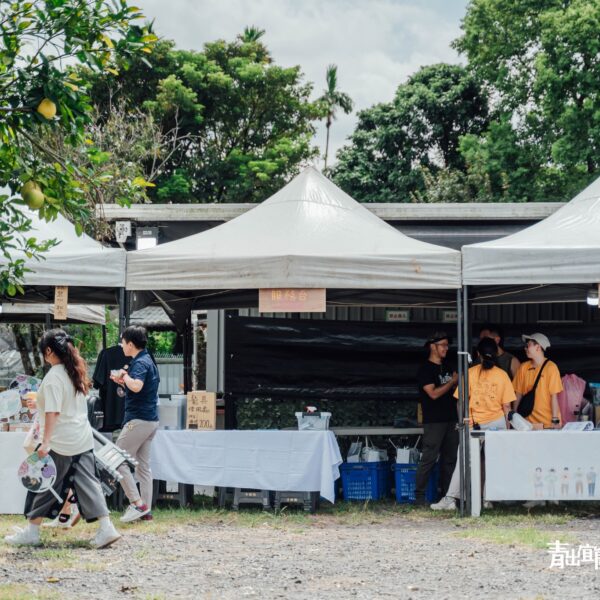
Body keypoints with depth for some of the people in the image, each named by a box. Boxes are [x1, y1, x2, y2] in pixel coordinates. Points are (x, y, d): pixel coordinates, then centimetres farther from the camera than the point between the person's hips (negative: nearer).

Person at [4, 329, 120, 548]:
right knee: (88, 483, 5)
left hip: (60, 442, -7)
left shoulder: (53, 376, -16)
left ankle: (31, 532, 15)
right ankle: (106, 528, -3)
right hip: (83, 440, 8)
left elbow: (53, 412, -23)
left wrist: (45, 443, -26)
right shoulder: (75, 372, 10)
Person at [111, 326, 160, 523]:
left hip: (138, 420, -10)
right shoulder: (148, 361, 15)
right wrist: (123, 381, 17)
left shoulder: (140, 363, -16)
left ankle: (137, 504, -8)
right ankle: (145, 510, 12)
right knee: (143, 466, 12)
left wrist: (125, 375, -17)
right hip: (151, 420, 10)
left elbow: (137, 386, -35)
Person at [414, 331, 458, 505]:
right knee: (429, 458, -9)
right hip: (434, 420, -7)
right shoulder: (425, 369, -5)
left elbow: (455, 390, 27)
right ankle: (419, 495, -5)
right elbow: (433, 393, -15)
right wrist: (453, 382, -8)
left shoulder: (447, 367, 17)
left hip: (451, 419, 7)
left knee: (450, 458, 7)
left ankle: (447, 493, 12)